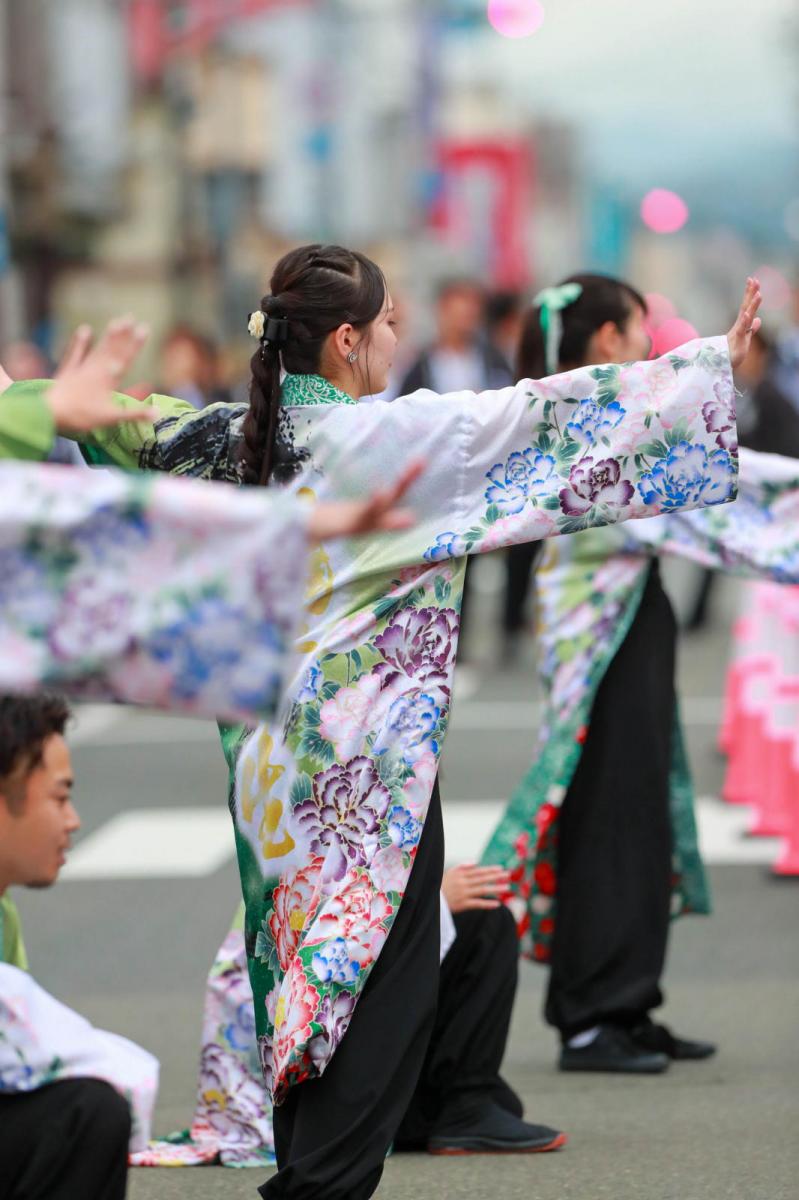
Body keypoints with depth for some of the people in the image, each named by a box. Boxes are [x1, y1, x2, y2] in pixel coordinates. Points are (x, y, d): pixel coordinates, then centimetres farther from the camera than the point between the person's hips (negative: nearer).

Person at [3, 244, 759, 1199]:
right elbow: (535, 414, -15)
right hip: (374, 756, -8)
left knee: (308, 968, 15)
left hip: (275, 754, 8)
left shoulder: (239, 435, 4)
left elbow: (134, 427, 21)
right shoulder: (383, 436, -16)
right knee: (384, 978, -2)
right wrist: (717, 359, -10)